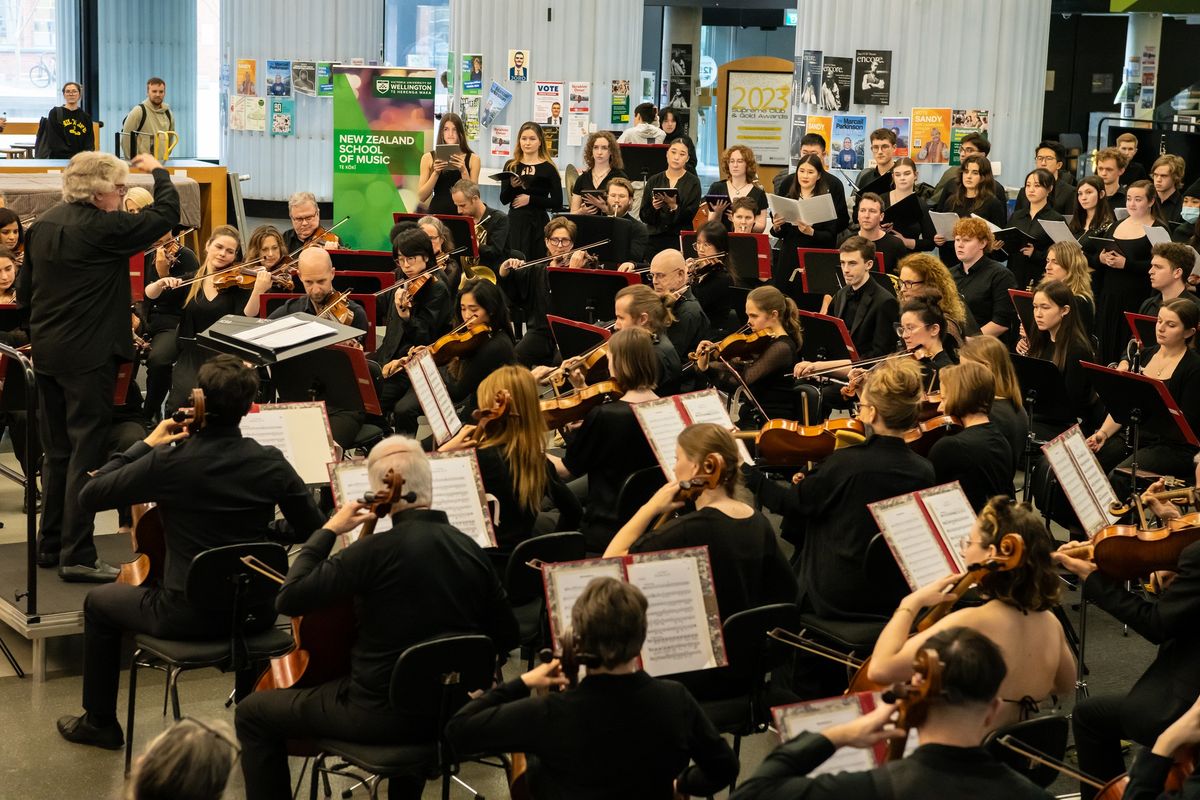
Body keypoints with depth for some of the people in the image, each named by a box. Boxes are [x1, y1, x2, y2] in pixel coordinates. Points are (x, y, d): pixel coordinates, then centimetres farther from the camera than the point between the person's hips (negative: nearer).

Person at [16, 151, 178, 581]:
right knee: (87, 453, -4)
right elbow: (167, 215, -9)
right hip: (89, 354, -8)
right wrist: (158, 172, 7)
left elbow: (23, 292, 12)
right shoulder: (102, 227, -16)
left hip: (47, 353, 8)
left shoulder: (43, 224, 8)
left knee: (57, 451, 16)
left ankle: (51, 545, 24)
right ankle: (77, 556, -3)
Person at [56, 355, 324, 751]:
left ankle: (99, 722, 37)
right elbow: (314, 530, 0)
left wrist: (145, 445, 1)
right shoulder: (271, 464, -9)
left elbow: (89, 496, -7)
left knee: (98, 603, 26)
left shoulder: (168, 462, -17)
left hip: (185, 616, -3)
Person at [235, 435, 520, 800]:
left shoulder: (376, 551, -21)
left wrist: (327, 530, -8)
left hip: (380, 715, -6)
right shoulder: (471, 550, -4)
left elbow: (288, 600, -17)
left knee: (253, 713, 11)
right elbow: (506, 638, 5)